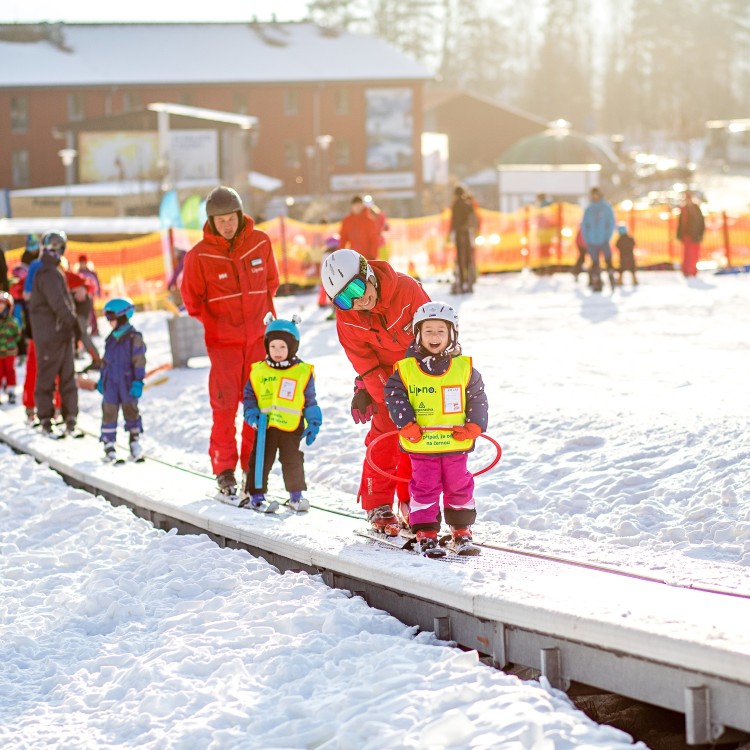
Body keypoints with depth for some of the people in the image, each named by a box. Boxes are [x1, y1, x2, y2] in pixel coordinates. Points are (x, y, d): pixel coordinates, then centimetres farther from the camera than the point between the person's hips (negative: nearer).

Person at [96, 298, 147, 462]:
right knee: (109, 411, 1)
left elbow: (139, 361, -11)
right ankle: (108, 445, 5)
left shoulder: (134, 337, -8)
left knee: (130, 410, 3)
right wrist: (101, 378, 20)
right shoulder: (111, 339, 11)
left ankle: (135, 442, 17)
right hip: (111, 383, 5)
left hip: (127, 382, -5)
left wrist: (138, 381, -15)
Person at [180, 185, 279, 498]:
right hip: (223, 341, -3)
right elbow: (191, 299, 3)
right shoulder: (199, 256, -10)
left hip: (258, 336, 3)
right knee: (225, 405, -6)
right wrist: (215, 322, 4)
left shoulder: (260, 243, -1)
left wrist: (265, 313, 10)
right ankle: (224, 470, 3)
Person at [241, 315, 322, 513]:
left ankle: (296, 495, 19)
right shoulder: (258, 371, 3)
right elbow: (249, 396, 10)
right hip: (265, 426, 1)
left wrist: (313, 423, 1)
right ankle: (256, 494, 12)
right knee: (261, 460, 4)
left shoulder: (303, 372, 0)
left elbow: (310, 401, 5)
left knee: (292, 460, 8)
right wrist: (251, 414, -5)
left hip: (291, 427, -1)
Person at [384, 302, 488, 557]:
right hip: (421, 446, -2)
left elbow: (478, 397, 5)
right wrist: (406, 424, -12)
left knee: (459, 487, 10)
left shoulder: (464, 368, -1)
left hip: (456, 444, 2)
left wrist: (474, 426, -6)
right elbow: (394, 395, -3)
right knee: (425, 487, 2)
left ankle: (462, 532, 23)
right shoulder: (406, 369, -5)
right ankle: (425, 534, 10)